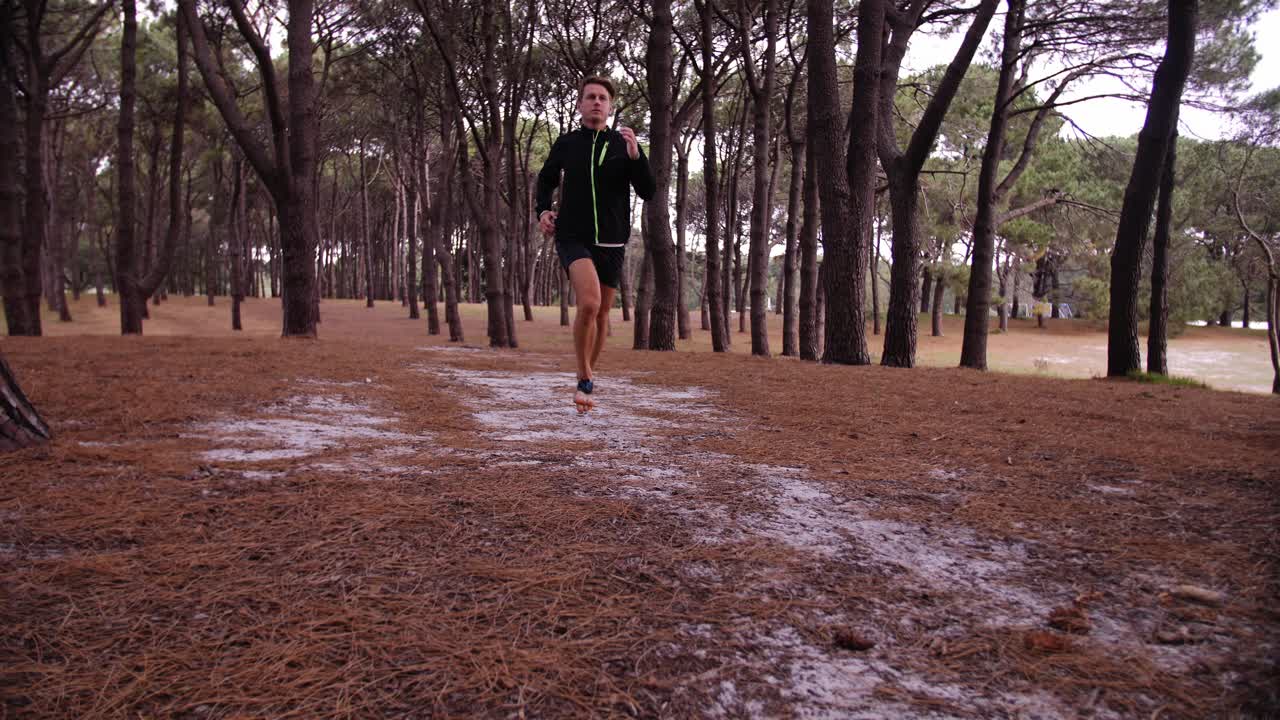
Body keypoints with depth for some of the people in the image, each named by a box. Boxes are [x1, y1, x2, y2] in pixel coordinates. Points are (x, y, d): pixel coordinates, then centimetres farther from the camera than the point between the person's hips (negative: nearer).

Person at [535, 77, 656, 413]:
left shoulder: (623, 144, 1)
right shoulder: (567, 143, 3)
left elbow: (648, 192, -6)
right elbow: (546, 178, 21)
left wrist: (635, 156, -20)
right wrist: (543, 210, 5)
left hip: (611, 242, 2)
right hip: (573, 237, -2)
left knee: (601, 313, 11)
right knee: (589, 302, -26)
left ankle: (586, 379, 33)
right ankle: (585, 379, -10)